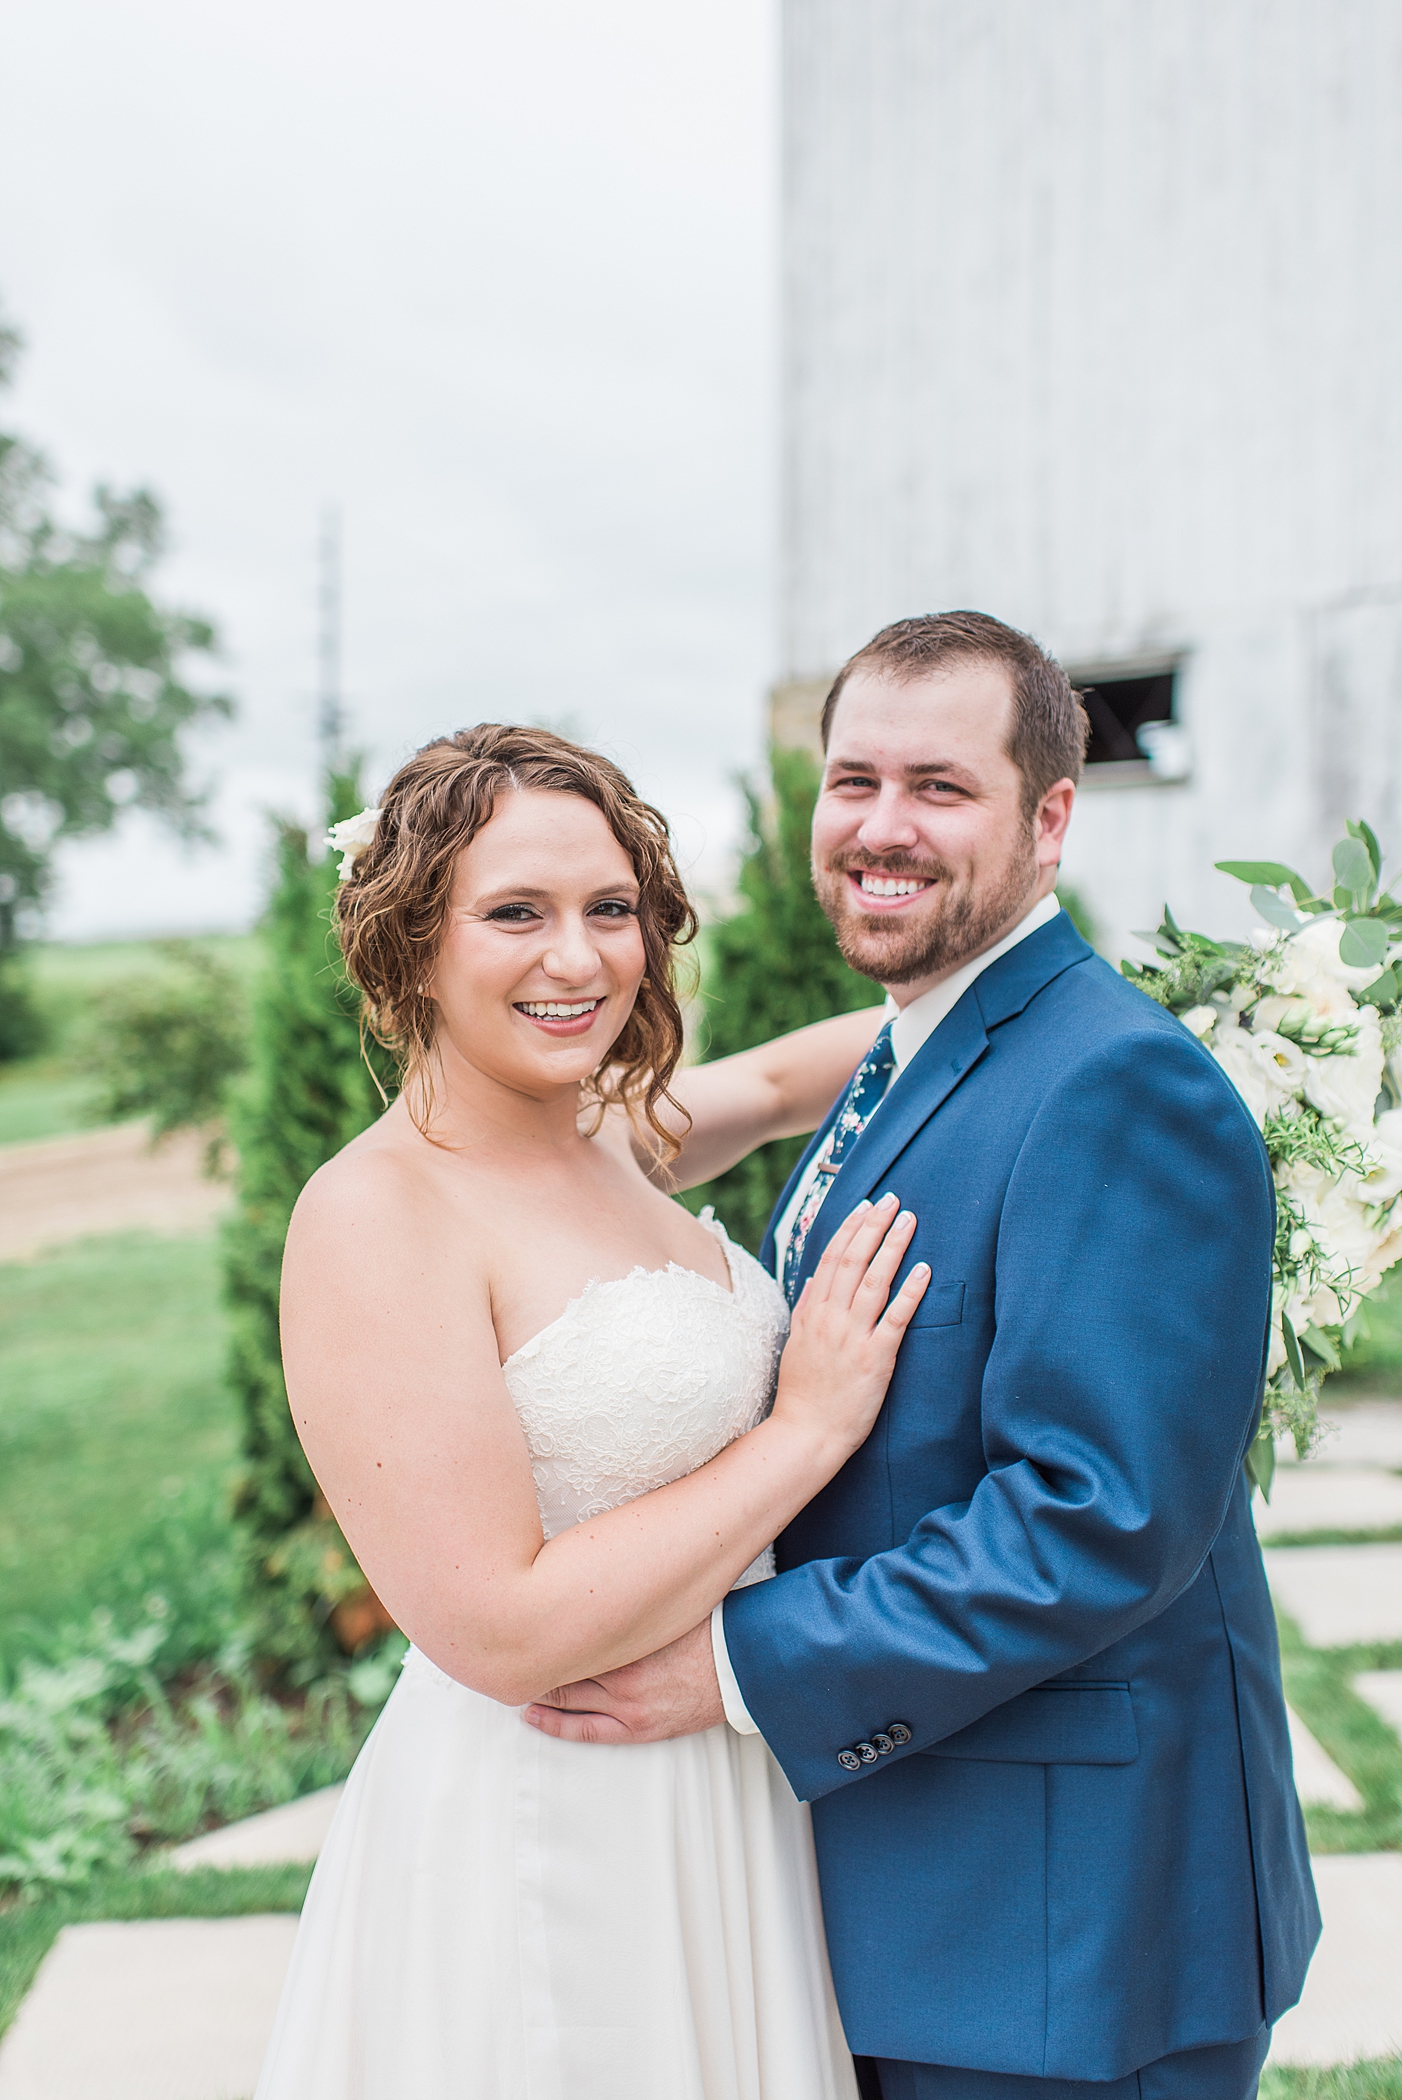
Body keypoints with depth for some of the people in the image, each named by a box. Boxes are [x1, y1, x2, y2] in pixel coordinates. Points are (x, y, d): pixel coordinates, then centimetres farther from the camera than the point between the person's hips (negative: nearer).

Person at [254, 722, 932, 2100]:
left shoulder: (598, 1134, 2)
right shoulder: (379, 1216, -21)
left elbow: (769, 1083, 24)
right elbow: (499, 1632, -25)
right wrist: (807, 1428, -20)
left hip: (718, 1797, 8)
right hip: (539, 1842, -8)